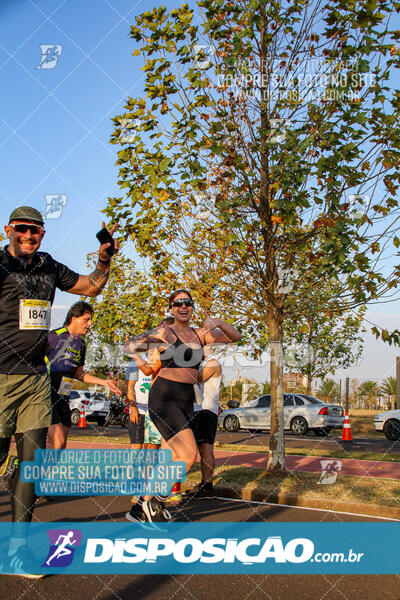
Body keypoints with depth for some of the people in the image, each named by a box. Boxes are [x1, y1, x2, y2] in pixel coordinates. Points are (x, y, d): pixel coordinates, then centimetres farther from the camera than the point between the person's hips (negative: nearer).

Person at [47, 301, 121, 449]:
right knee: (57, 442, -19)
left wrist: (103, 382, 11)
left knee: (62, 446, 6)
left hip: (62, 398, 8)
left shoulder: (81, 344, 13)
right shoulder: (54, 336, -10)